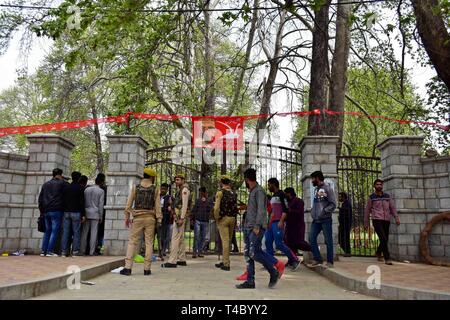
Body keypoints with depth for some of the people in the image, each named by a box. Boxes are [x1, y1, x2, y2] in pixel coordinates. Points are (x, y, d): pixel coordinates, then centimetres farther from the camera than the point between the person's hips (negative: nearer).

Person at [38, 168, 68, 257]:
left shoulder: (45, 184, 16)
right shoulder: (62, 183, -3)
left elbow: (40, 199, 16)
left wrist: (42, 210, 20)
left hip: (46, 211, 6)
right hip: (57, 211, -6)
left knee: (47, 231, 14)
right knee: (55, 231, -3)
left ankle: (43, 251, 11)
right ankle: (50, 251, -7)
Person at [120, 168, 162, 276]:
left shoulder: (135, 187, 4)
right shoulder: (155, 189, 1)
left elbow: (129, 204, 4)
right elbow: (158, 205, -1)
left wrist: (127, 218, 11)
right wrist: (159, 219, 3)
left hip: (137, 217, 1)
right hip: (150, 218, 0)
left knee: (132, 242, 5)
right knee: (149, 243, 5)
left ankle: (128, 268, 0)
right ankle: (147, 269, 7)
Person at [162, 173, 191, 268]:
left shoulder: (184, 190, -10)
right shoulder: (180, 190, 20)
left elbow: (185, 205, -18)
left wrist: (181, 218, -23)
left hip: (180, 216, -10)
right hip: (178, 216, 10)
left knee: (175, 238, -12)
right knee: (180, 239, 12)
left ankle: (172, 261, -13)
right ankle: (182, 260, 18)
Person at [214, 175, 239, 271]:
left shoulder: (220, 192, -8)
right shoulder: (233, 193, 9)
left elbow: (217, 207, -14)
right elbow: (236, 207, 6)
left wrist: (216, 217, -2)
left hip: (223, 218, -5)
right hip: (232, 218, 6)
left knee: (225, 240, -4)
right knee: (228, 240, 13)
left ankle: (226, 264, -3)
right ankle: (224, 261, 24)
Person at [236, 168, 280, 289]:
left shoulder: (259, 191, -10)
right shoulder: (252, 192, 18)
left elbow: (261, 210, -18)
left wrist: (257, 226, -23)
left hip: (257, 228, -9)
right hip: (248, 227, 9)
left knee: (254, 253, -12)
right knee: (247, 254, 6)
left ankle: (274, 272, 5)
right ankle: (250, 281, 10)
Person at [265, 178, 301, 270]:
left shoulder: (281, 194, -6)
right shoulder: (273, 196, 21)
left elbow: (285, 209, -14)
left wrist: (281, 221, -22)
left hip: (278, 222, -9)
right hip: (271, 222, 9)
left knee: (279, 244, -11)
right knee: (268, 242, 4)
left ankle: (295, 260, 1)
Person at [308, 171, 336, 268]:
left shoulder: (327, 188, -7)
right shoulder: (316, 189, 14)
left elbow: (333, 204, -11)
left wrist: (324, 212, -18)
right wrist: (313, 211, 8)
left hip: (325, 219, -7)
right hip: (316, 220, 7)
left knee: (328, 241, 1)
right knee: (312, 239, 3)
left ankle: (330, 261, 11)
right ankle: (317, 259, 13)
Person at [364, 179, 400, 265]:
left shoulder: (387, 196, 13)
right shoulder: (371, 197, 5)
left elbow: (393, 208, 9)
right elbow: (367, 210, 10)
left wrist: (397, 218, -6)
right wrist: (366, 223, 11)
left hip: (386, 221, 4)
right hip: (376, 220, -4)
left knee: (385, 240, 11)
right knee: (383, 239, -18)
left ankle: (378, 253, 37)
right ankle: (387, 258, -13)